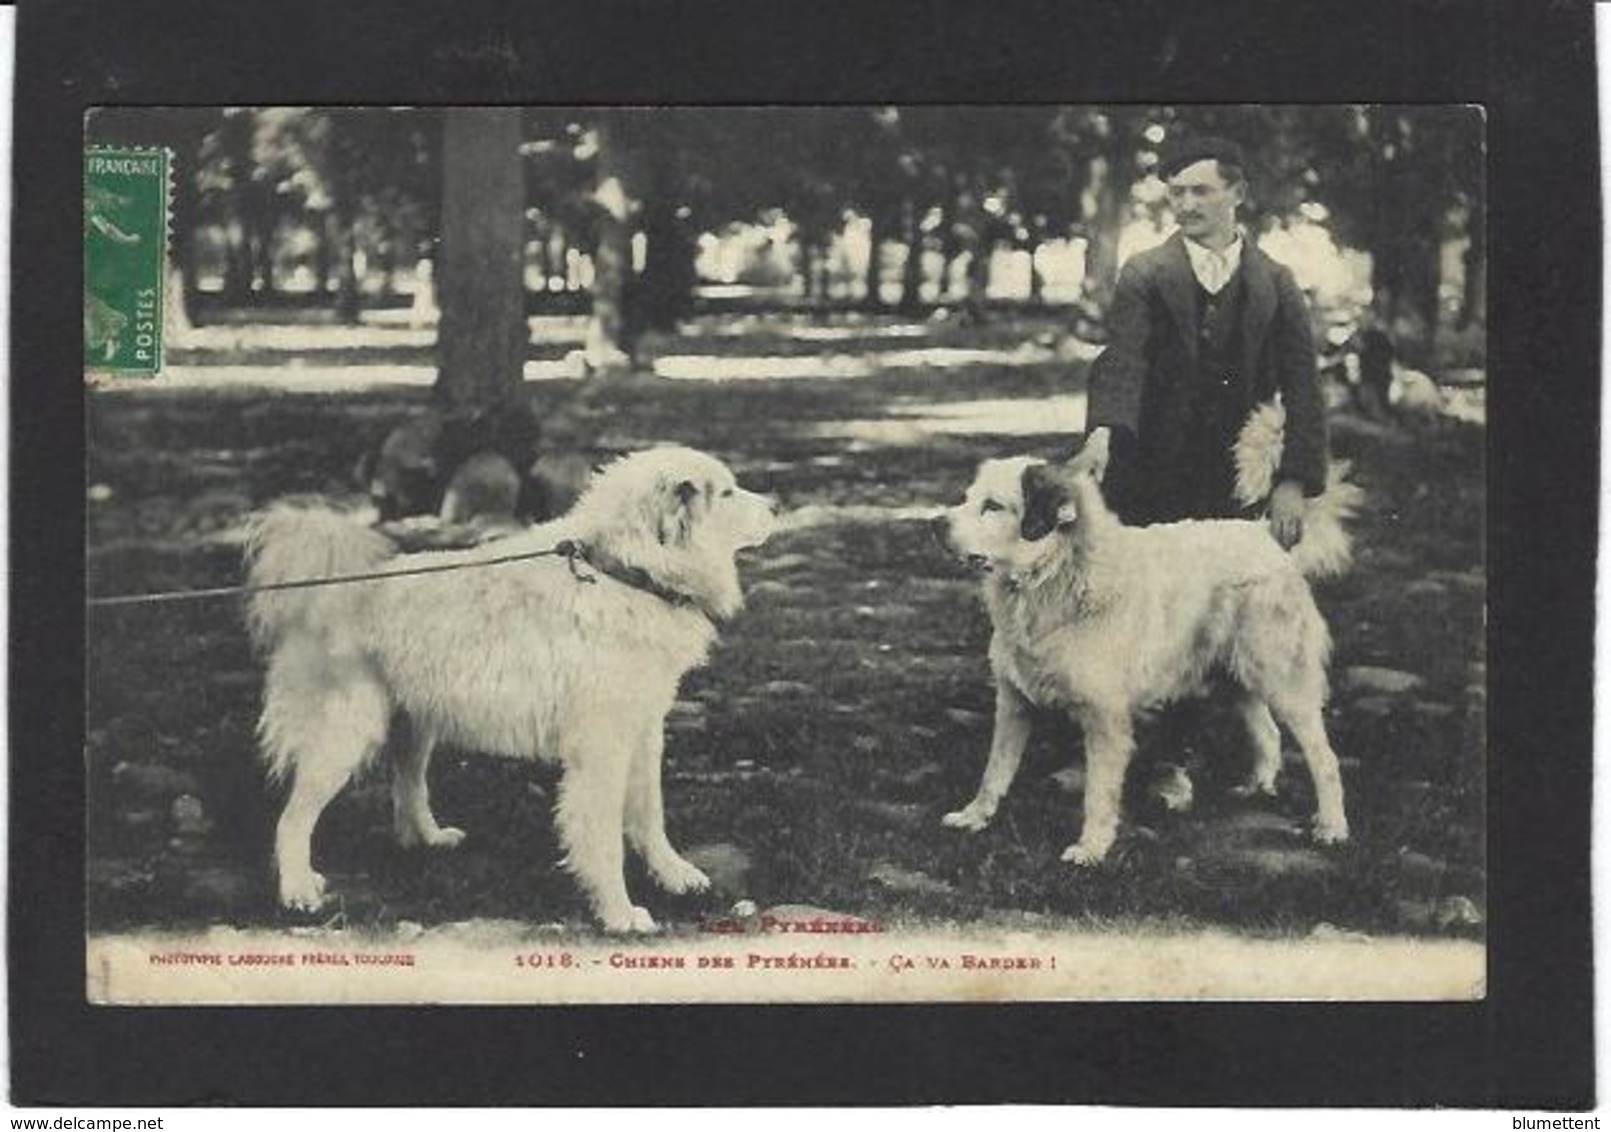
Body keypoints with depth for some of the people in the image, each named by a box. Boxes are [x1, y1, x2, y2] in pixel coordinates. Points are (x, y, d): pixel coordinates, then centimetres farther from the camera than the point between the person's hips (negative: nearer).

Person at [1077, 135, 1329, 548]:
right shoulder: (1144, 275, 4)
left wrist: (1294, 482, -8)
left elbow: (1302, 390, 4)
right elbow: (1121, 362, -10)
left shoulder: (1276, 283, 8)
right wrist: (1103, 433, -30)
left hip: (1241, 494, 1)